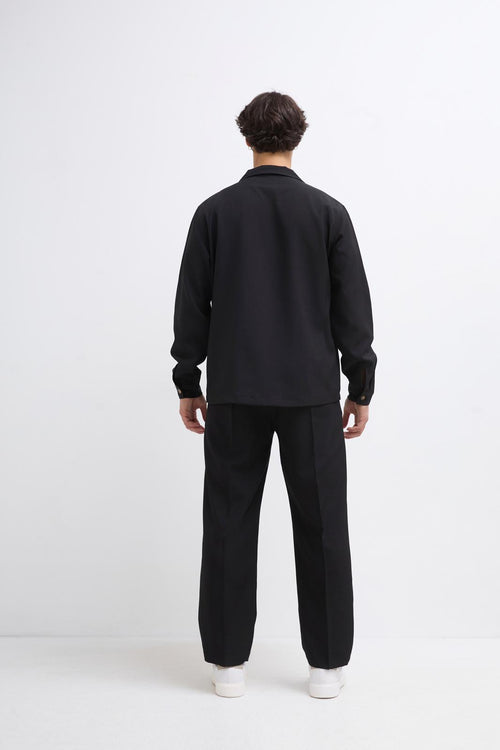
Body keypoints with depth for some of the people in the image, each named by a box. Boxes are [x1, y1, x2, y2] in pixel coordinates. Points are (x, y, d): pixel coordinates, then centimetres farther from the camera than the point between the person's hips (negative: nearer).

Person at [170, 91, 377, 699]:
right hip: (311, 393, 0)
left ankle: (229, 662, 16)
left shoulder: (214, 211, 1)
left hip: (234, 394, 1)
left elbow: (191, 306, 2)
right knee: (321, 527, 7)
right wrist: (361, 387, 6)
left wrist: (187, 384, 10)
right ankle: (326, 665, 14)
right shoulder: (328, 211, -1)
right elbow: (352, 308, -2)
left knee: (229, 523, 9)